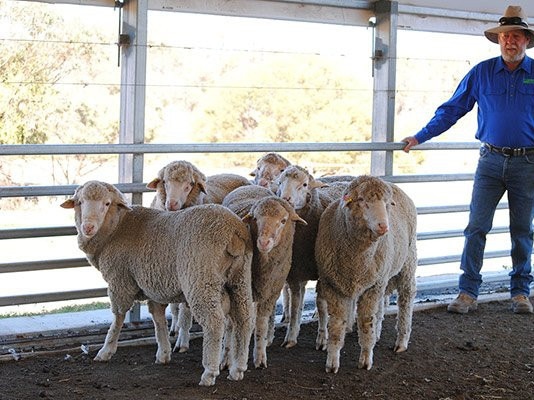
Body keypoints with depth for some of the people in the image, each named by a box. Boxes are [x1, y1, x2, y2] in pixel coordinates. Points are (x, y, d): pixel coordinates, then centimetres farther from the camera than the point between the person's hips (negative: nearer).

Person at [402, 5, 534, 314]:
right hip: (491, 161, 1)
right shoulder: (481, 73, 4)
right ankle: (468, 292, 1)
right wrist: (419, 138, 6)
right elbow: (452, 110, 9)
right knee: (476, 227, -3)